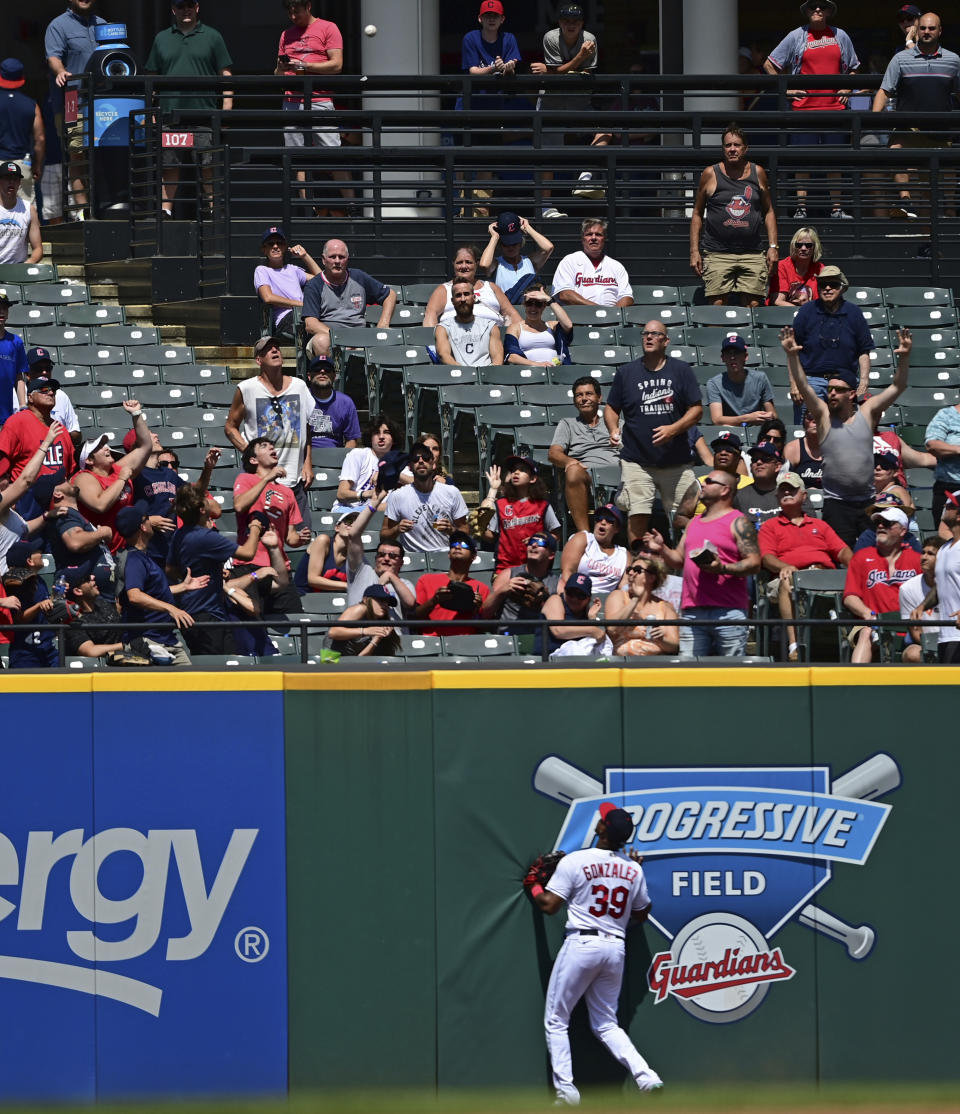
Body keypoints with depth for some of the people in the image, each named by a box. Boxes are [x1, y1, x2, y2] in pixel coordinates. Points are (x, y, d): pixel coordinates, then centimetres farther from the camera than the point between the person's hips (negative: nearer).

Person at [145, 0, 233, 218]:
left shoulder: (212, 37, 8)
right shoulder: (162, 40, 14)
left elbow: (225, 75, 6)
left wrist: (226, 111, -4)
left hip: (204, 115, -2)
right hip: (169, 114, 2)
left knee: (209, 166, -4)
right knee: (169, 167, 2)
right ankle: (165, 209, 6)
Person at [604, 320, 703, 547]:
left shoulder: (682, 371, 5)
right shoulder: (626, 372, 8)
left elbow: (697, 409, 2)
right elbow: (611, 408, 15)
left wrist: (673, 429, -14)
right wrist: (613, 429, -7)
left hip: (676, 461, 0)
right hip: (637, 461, 0)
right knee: (638, 516, -9)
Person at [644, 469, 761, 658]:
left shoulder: (738, 522, 0)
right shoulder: (694, 523, 22)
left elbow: (754, 562, -7)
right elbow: (679, 560, 26)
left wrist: (723, 568, -20)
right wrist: (662, 549, 7)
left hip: (727, 612, -6)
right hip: (691, 611, 6)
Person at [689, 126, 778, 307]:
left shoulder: (757, 173, 10)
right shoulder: (710, 175, 5)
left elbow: (768, 211, 17)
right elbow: (697, 214, 10)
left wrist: (773, 246, 8)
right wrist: (694, 251, 2)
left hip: (753, 254, 2)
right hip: (717, 253, -2)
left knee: (753, 306, -4)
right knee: (717, 305, -9)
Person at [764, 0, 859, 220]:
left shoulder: (840, 37, 11)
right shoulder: (796, 37, 4)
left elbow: (853, 68, 25)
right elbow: (769, 65, 9)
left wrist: (847, 88, 8)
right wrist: (786, 88, 0)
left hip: (834, 106, 2)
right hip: (804, 106, -2)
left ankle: (836, 208, 9)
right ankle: (801, 207, -1)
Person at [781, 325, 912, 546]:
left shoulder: (867, 412, 5)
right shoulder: (823, 415, 3)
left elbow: (898, 387, 2)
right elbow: (802, 386, -7)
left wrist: (904, 357, -13)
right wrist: (792, 355, -19)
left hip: (868, 501, 1)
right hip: (836, 503, -1)